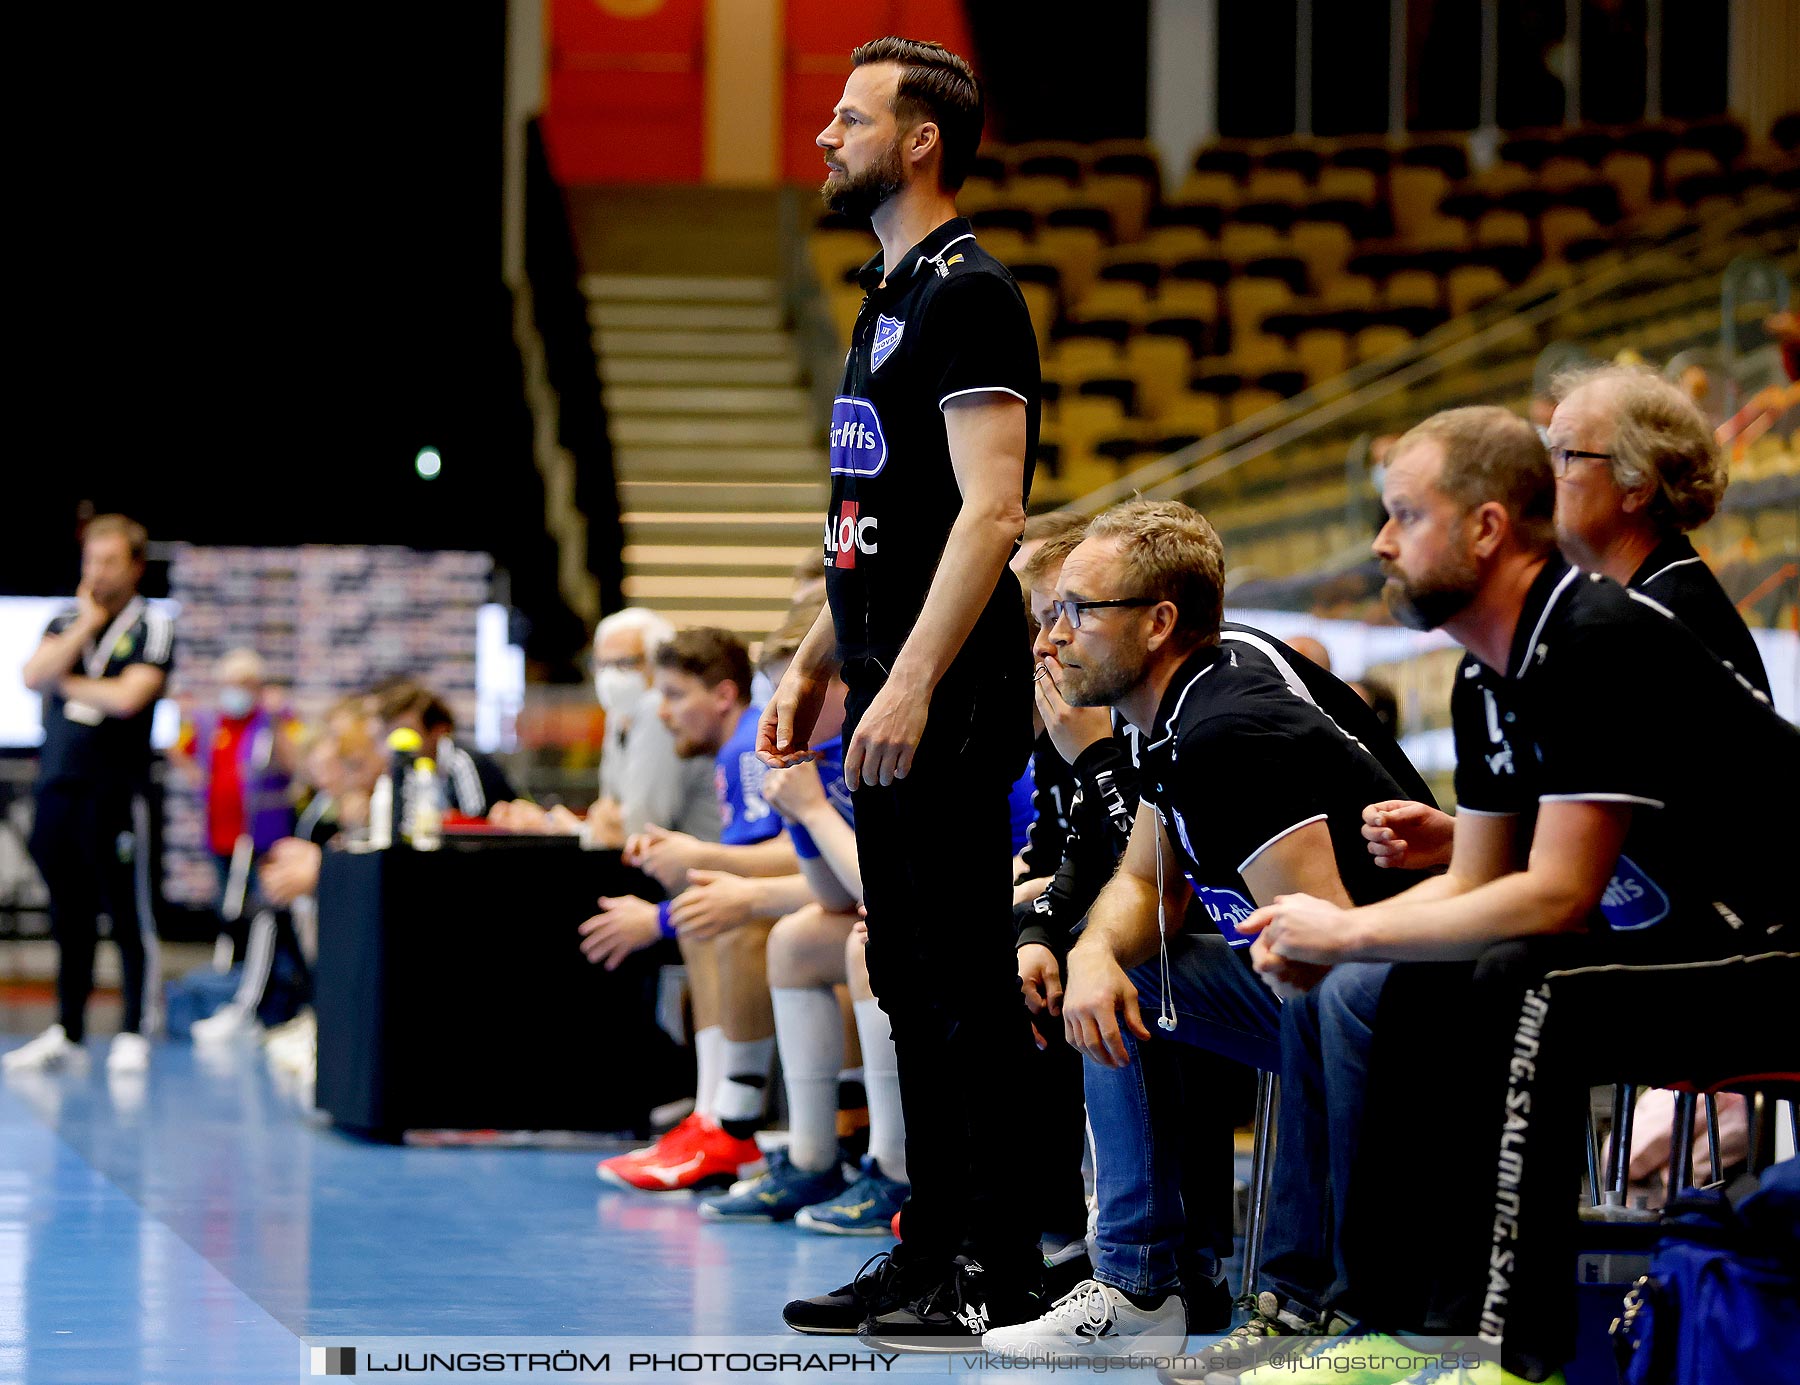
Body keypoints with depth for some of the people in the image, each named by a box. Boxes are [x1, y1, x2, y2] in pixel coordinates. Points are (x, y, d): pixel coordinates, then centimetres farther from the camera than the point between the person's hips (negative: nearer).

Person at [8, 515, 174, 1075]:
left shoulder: (152, 627, 0)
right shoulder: (66, 623, 14)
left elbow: (128, 697, -14)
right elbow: (34, 676, -3)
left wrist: (66, 682, 0)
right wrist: (88, 623, -5)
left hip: (117, 792, -5)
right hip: (58, 787, 5)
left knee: (130, 918, -1)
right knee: (69, 919, 9)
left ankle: (133, 1034, 4)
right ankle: (67, 1033, 15)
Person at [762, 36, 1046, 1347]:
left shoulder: (969, 294, -11)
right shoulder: (892, 298, 19)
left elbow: (991, 511, -20)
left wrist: (912, 684, -25)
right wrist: (813, 669, 21)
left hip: (951, 699, -10)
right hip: (894, 696, 10)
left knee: (962, 981, -8)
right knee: (911, 980, 12)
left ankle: (995, 1271, -4)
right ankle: (930, 1248, 17)